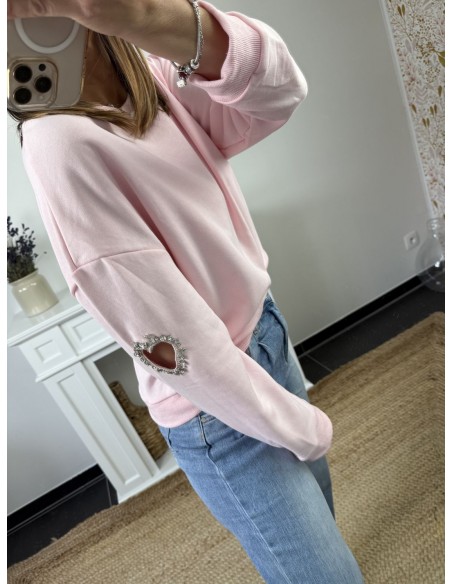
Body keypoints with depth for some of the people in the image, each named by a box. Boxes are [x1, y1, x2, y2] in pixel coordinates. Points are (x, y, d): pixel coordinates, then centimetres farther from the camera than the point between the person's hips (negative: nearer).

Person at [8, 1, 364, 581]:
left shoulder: (153, 73, 0)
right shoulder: (59, 143, -22)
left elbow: (280, 93, -18)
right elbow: (175, 343, -24)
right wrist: (305, 428, -12)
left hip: (267, 326, 7)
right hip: (218, 412, -7)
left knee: (319, 510, 25)